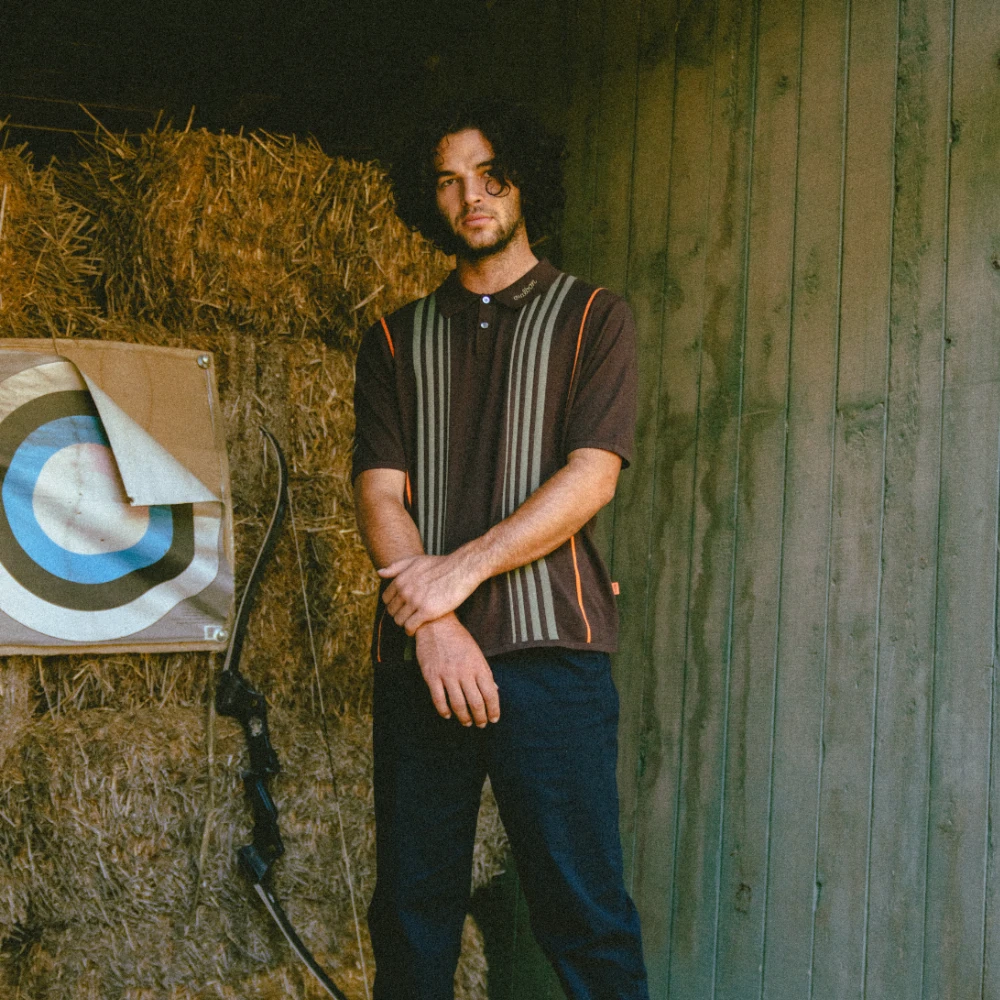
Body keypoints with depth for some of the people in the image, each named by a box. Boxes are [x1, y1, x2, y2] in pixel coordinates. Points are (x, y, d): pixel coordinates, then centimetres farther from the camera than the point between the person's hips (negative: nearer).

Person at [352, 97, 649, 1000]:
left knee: (585, 914, -4)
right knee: (411, 909, 7)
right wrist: (432, 623, -10)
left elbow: (591, 477, -5)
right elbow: (380, 493, 5)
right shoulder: (397, 339, 16)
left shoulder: (592, 317, 8)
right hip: (420, 655, 3)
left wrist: (462, 569, -14)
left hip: (551, 652, -3)